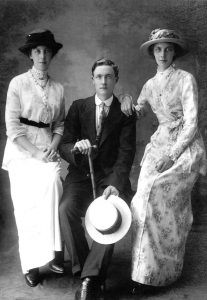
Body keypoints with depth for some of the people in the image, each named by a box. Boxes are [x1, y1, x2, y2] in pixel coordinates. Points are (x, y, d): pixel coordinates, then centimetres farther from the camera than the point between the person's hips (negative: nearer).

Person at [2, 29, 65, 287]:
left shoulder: (58, 89, 9)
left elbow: (59, 124, 12)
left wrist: (53, 146, -7)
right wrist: (35, 153, -14)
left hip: (47, 150, 3)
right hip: (22, 152, -2)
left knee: (52, 184, -20)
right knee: (27, 206, -8)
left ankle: (51, 253, -5)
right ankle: (31, 264, 5)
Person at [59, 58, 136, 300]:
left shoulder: (125, 112, 3)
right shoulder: (78, 107, 8)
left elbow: (126, 152, -6)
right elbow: (63, 146, 3)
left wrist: (115, 184, -23)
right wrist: (75, 147, -23)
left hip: (111, 177, -1)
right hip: (81, 174, 2)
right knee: (66, 209, -27)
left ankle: (90, 278, -21)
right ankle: (85, 271, -14)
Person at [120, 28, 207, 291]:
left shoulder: (186, 79, -4)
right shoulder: (150, 85, 13)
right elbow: (138, 113, 27)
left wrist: (170, 155, -17)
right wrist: (128, 104, 4)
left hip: (186, 147, -5)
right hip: (159, 144, 5)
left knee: (154, 193, -24)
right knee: (145, 198, -12)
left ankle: (158, 270, -10)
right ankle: (143, 270, 2)